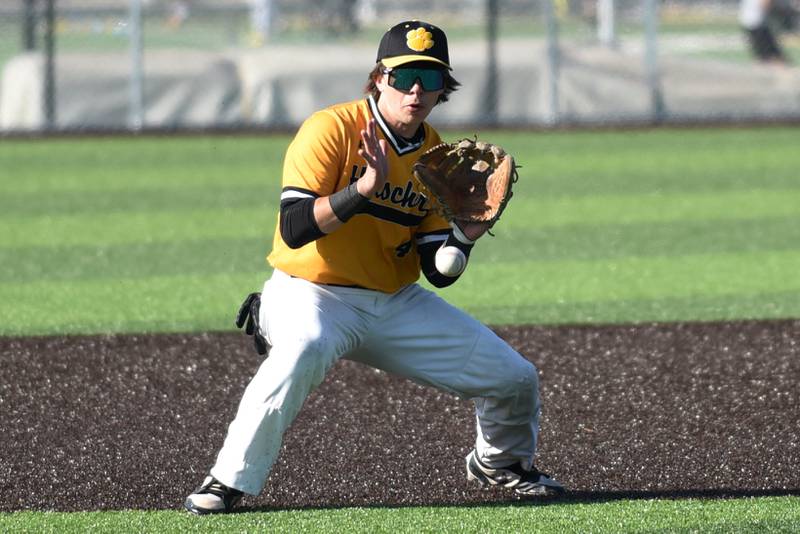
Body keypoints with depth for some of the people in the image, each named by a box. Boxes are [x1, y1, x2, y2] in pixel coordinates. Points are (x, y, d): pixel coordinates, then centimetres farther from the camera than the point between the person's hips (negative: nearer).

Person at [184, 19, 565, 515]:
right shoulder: (333, 129, -14)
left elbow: (438, 271, 4)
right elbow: (294, 229, -25)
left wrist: (469, 230, -16)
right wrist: (365, 187, -35)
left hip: (397, 302, 6)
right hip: (311, 294, -6)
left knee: (515, 378, 2)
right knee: (303, 349, -41)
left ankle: (500, 463, 36)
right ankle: (227, 482, -29)